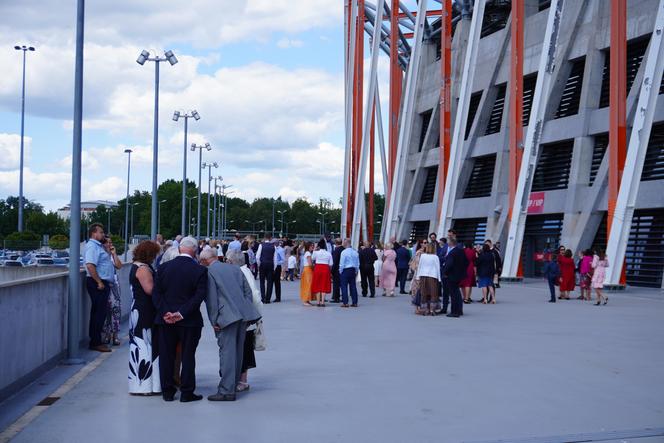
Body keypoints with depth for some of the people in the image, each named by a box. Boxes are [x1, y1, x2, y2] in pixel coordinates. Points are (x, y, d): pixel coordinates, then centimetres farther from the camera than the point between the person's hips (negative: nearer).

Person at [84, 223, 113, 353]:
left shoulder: (97, 245, 19)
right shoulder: (92, 246, -14)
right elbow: (90, 266, -25)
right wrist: (99, 282, -23)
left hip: (102, 283, 10)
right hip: (98, 283, -10)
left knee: (99, 312, 13)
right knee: (99, 312, -7)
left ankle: (95, 340, 20)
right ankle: (95, 342, -3)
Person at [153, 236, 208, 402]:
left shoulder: (163, 267, 1)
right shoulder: (200, 270, -8)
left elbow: (156, 293, -3)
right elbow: (200, 295, -14)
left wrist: (165, 312, -7)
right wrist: (182, 313, -14)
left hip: (166, 319, 3)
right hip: (190, 320, -2)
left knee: (166, 356, 12)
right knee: (188, 356, 7)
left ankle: (167, 391, 18)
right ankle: (187, 392, 10)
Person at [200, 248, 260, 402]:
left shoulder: (208, 272, -2)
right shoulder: (235, 268, 17)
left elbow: (211, 298, -7)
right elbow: (248, 291, 14)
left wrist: (214, 321, -2)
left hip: (227, 316, -6)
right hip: (243, 314, 7)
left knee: (227, 352, -6)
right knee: (238, 352, 14)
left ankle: (226, 390, -9)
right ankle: (233, 385, 23)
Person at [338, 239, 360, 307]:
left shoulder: (344, 252, -12)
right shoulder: (355, 252, 6)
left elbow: (342, 264, -11)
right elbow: (358, 264, 11)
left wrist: (340, 271, 0)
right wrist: (356, 271, 19)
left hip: (345, 270, -6)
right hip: (353, 270, 6)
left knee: (344, 286, -1)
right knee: (353, 286, 9)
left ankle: (345, 302, -6)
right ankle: (355, 302, 10)